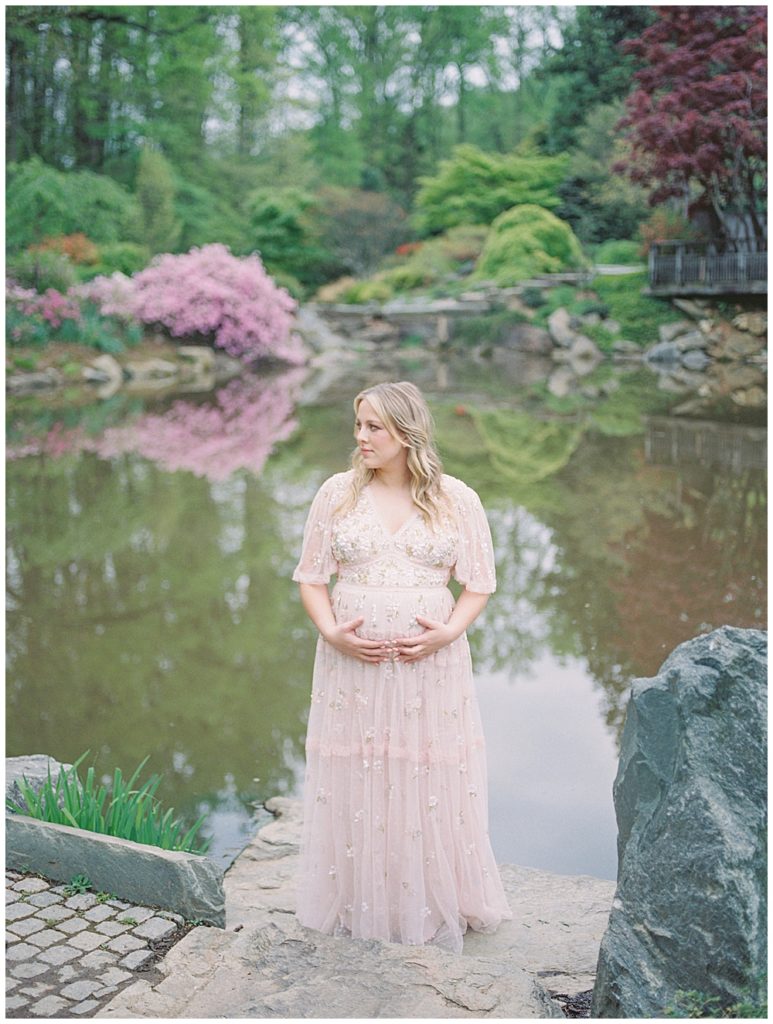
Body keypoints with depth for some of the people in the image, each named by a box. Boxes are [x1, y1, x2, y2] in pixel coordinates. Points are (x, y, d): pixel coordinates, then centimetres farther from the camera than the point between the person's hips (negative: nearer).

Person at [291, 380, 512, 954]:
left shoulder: (457, 499, 0)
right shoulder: (337, 493, 2)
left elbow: (479, 585, 4)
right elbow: (312, 577, 6)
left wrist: (448, 632, -13)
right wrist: (331, 631, -11)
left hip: (431, 665, -1)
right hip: (352, 665, 1)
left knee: (431, 788, 7)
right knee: (355, 789, 8)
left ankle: (436, 910, 27)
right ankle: (356, 907, 27)